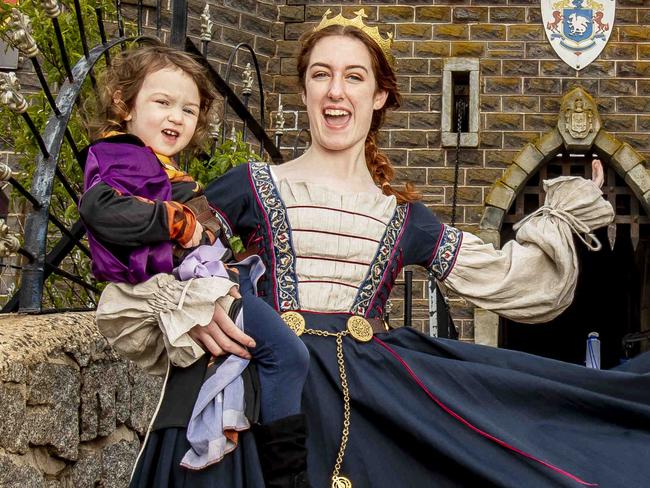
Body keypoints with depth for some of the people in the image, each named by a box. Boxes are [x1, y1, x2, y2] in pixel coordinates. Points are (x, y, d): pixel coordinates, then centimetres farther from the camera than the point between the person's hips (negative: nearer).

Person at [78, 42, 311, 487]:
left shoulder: (163, 168, 28)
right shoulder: (122, 156, -6)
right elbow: (101, 209, -26)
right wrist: (179, 222, -22)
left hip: (207, 277, 11)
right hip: (180, 285, -11)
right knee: (288, 353, -20)